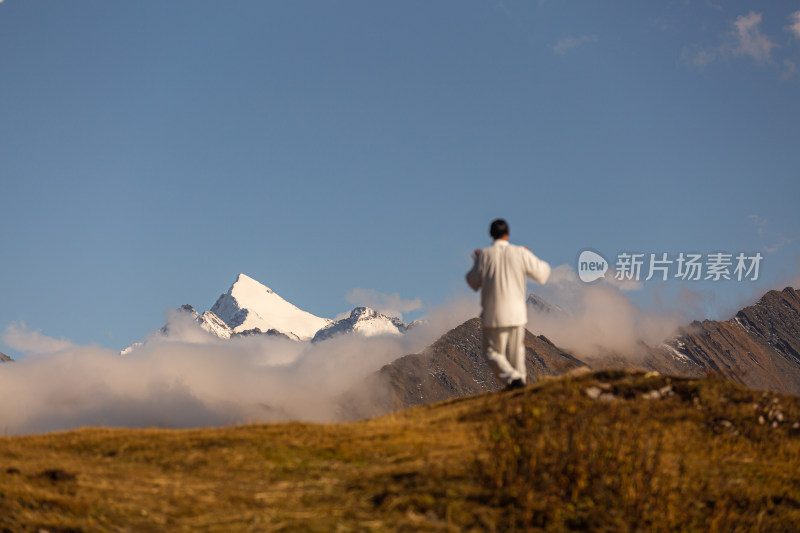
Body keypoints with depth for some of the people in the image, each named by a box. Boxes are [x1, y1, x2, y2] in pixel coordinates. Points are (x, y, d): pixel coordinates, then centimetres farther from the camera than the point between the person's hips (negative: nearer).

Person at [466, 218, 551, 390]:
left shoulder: (484, 255, -8)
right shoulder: (520, 253, -5)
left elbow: (474, 283, 1)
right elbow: (542, 274, 5)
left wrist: (477, 261, 16)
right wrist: (530, 256, 22)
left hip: (493, 314, -2)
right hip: (516, 312, 2)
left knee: (492, 352, 7)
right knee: (516, 351, 18)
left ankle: (512, 377, -13)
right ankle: (520, 380, 22)